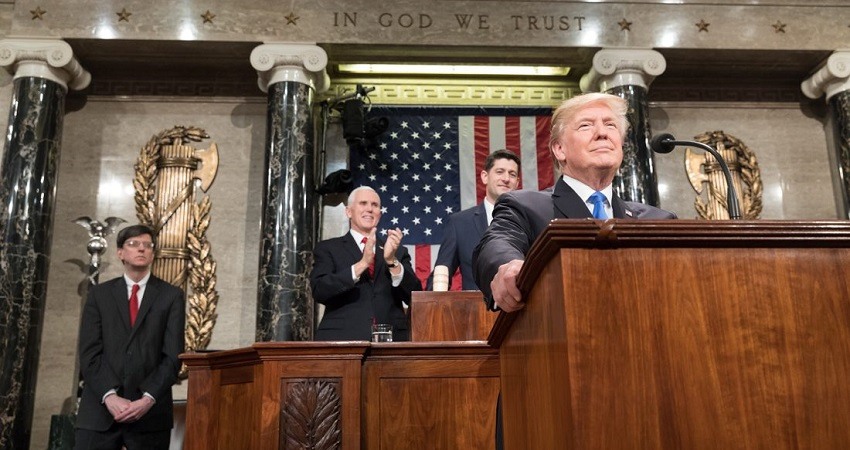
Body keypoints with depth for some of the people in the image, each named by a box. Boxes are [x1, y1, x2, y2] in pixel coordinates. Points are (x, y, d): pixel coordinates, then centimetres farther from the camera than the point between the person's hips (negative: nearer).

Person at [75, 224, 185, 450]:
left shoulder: (171, 296, 6)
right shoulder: (99, 294, 10)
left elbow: (173, 356, -1)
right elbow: (89, 353, 1)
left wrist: (148, 399, -13)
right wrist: (109, 396, -12)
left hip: (150, 411, -1)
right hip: (100, 408, 1)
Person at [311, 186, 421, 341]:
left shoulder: (398, 251, 12)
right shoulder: (327, 248, 6)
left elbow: (415, 297, 1)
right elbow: (319, 291, -9)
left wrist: (392, 261, -13)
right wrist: (362, 264, -18)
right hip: (342, 339, -2)